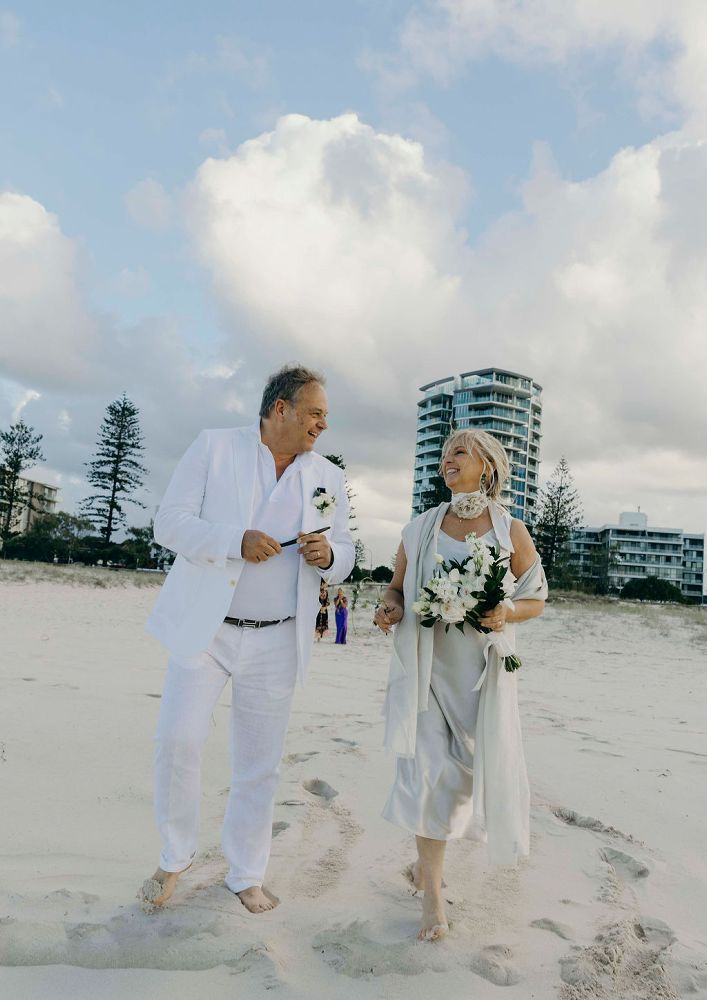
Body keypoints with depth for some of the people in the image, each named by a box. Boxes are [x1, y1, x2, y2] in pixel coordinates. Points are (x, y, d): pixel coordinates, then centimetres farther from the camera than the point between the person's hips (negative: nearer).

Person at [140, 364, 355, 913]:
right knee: (178, 740, -5)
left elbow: (345, 556, 10)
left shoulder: (329, 478, 6)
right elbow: (171, 522, -7)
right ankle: (176, 856, 23)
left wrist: (327, 555, -14)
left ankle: (247, 874, 29)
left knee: (260, 765, 9)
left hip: (276, 641, 2)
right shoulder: (214, 446, -3)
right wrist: (236, 540, -22)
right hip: (204, 627, -2)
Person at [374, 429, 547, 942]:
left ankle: (428, 855, 36)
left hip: (481, 668, 0)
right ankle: (432, 891, 13)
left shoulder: (511, 531, -1)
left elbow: (537, 599, 5)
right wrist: (389, 607, -9)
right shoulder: (420, 529, 4)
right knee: (430, 769, -4)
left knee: (472, 768, 7)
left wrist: (506, 613, -16)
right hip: (425, 665, 0)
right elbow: (398, 587, 13)